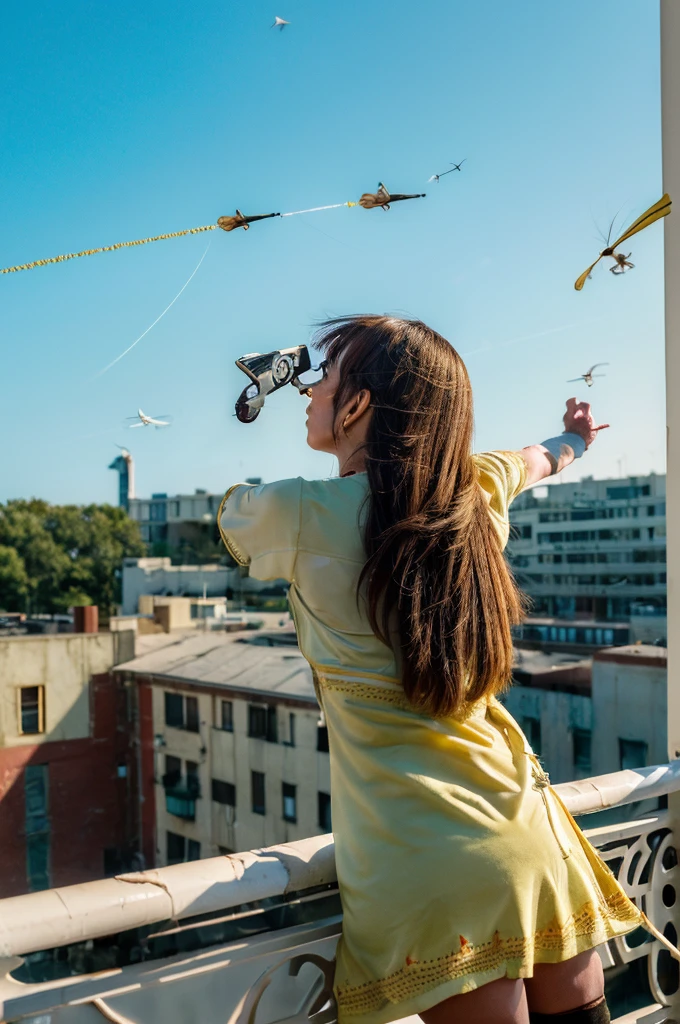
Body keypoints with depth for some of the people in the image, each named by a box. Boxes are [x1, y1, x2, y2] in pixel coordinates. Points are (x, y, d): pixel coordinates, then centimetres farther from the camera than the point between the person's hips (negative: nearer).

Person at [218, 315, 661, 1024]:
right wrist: (573, 440, 54)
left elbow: (228, 511, 15)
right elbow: (537, 457, 29)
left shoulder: (300, 513, -11)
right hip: (531, 836, 5)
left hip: (422, 862, -5)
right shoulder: (475, 496, 3)